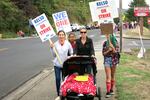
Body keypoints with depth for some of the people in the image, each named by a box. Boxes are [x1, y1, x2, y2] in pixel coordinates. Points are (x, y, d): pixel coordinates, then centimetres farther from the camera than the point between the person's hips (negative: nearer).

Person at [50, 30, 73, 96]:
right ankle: (58, 93, 15)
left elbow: (71, 53, 5)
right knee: (58, 79, 1)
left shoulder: (68, 43, -1)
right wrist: (52, 48, -7)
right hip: (57, 64, 1)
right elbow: (54, 55, 5)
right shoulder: (55, 44, 1)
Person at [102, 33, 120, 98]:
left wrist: (112, 48, -19)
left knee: (112, 76, 11)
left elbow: (116, 52, -7)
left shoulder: (115, 43, 0)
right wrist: (108, 50, -14)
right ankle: (108, 91, -8)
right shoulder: (105, 43, 3)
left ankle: (111, 90, 24)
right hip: (107, 60, 0)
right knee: (108, 76, -7)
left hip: (114, 60, 0)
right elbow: (103, 53, 3)